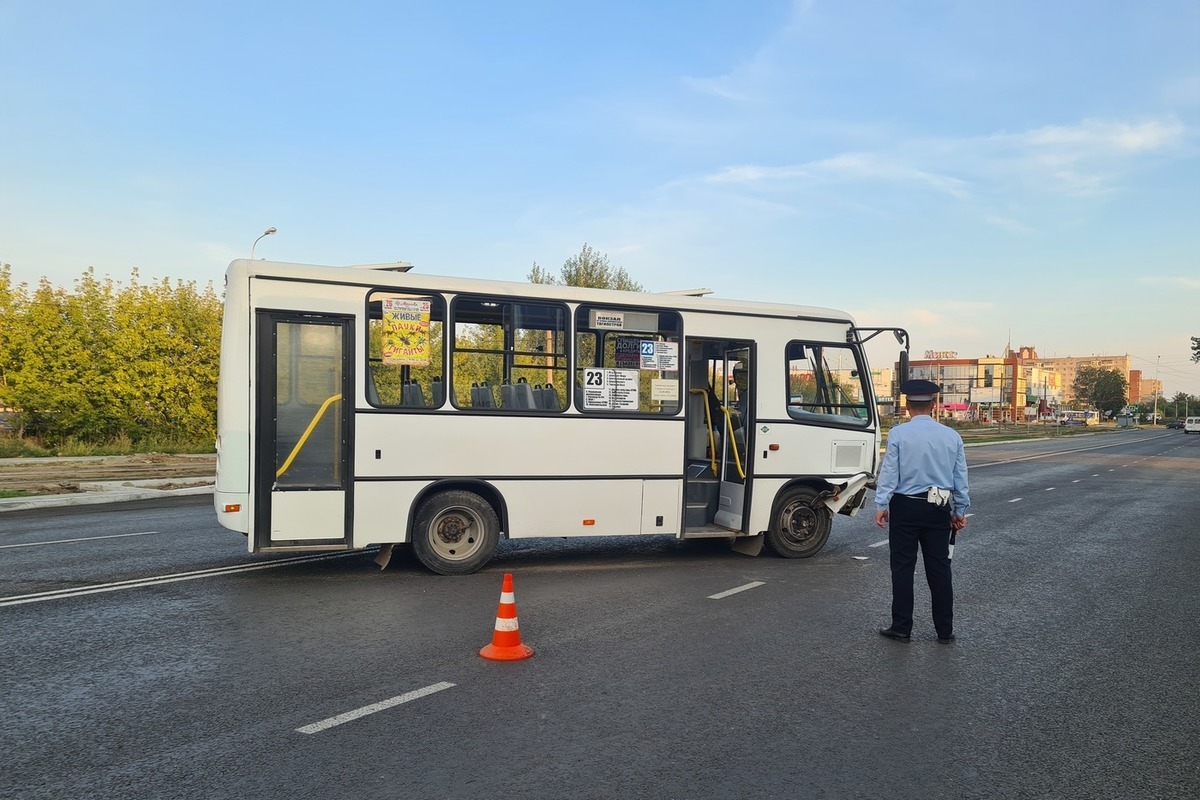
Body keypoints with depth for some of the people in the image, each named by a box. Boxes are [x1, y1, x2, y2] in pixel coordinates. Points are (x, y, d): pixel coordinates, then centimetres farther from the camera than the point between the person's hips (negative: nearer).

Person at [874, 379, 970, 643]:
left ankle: (901, 628, 9)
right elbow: (960, 477, 9)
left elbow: (889, 472, -10)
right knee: (939, 567, 10)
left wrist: (881, 505, -6)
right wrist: (960, 510, 17)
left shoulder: (898, 433, -9)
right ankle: (945, 630, 18)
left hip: (905, 507, -3)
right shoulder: (951, 436, 4)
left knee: (903, 567, 4)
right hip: (939, 509, 4)